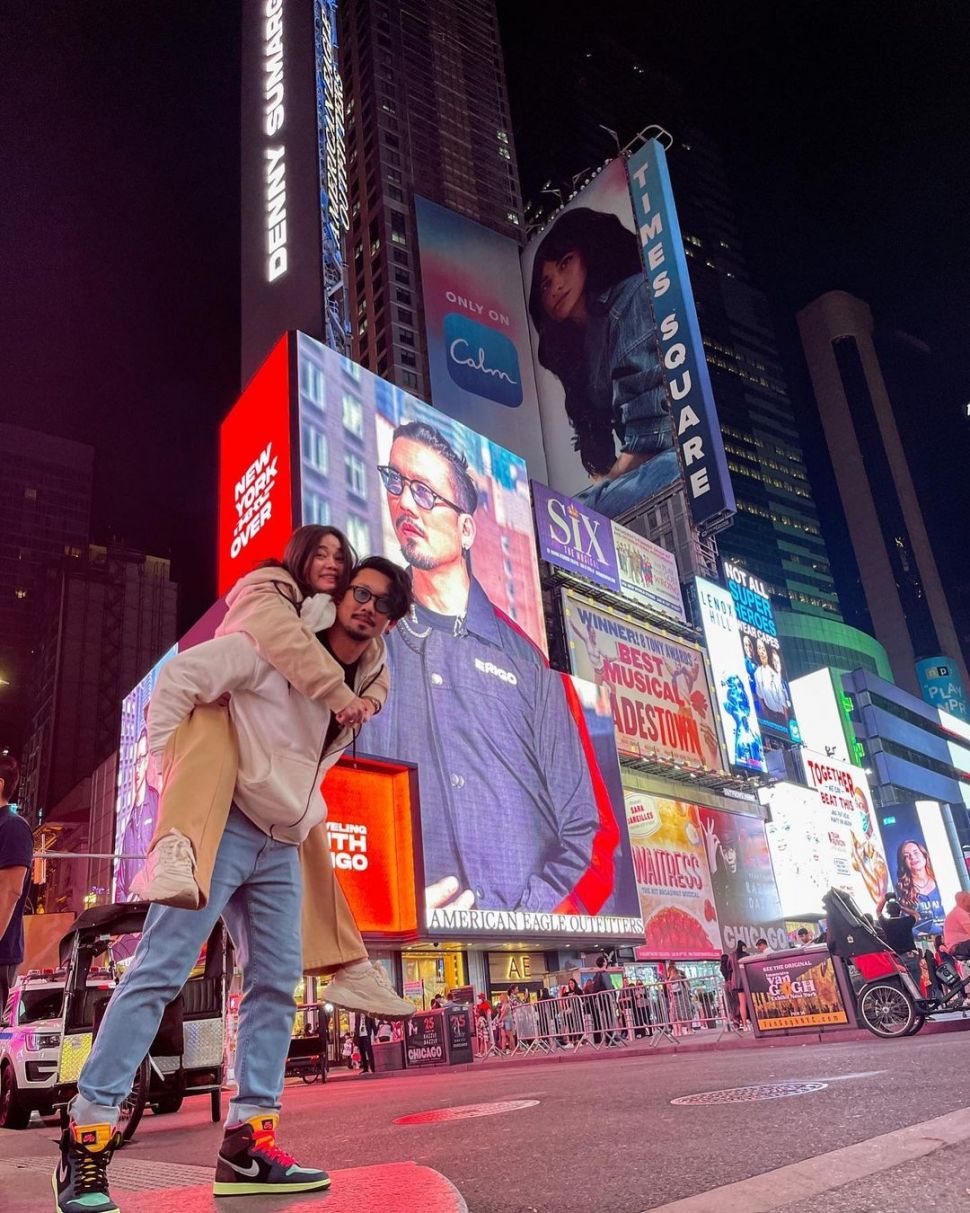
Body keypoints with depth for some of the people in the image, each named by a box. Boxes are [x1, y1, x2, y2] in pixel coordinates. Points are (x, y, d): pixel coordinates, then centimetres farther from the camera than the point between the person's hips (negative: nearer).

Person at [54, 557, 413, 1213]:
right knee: (161, 970, -8)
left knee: (277, 983, 5)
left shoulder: (364, 689, 11)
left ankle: (248, 1144, 14)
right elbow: (179, 678, -13)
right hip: (224, 826, -7)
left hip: (281, 847, 7)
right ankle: (87, 1136, 2)